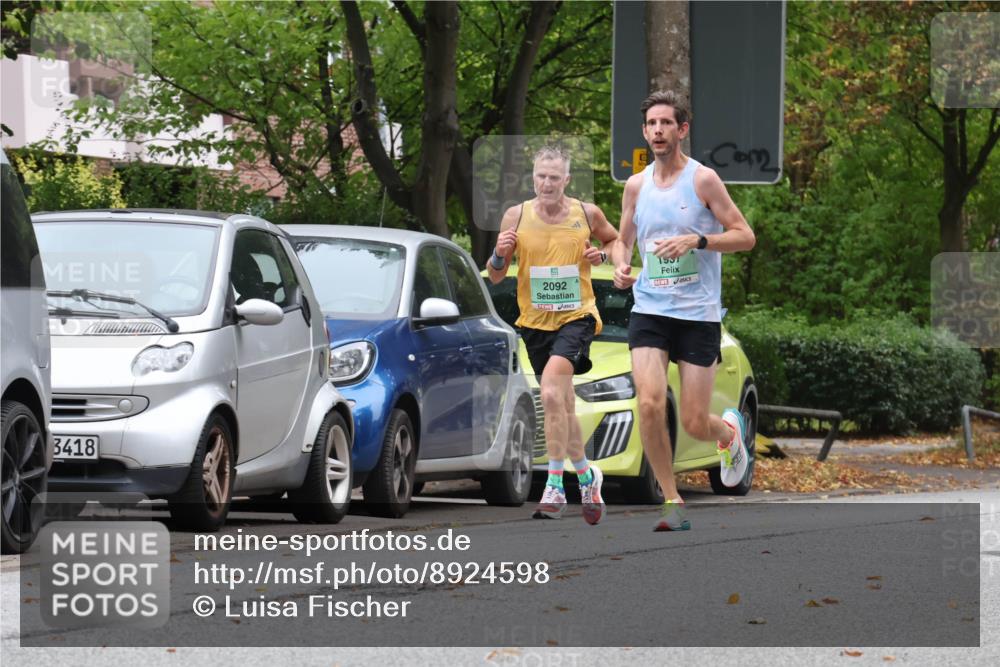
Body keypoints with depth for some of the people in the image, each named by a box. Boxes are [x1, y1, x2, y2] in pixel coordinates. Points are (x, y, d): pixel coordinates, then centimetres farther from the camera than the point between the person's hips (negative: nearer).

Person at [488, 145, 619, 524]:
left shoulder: (587, 214, -2)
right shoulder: (516, 216, 0)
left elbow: (617, 240, 18)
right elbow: (495, 277, 5)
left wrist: (602, 255, -4)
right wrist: (499, 254, -17)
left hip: (576, 316, -4)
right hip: (534, 321, 4)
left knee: (551, 391, -25)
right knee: (562, 406, 13)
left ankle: (555, 487, -24)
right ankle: (586, 475, 35)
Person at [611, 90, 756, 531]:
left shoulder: (703, 179, -5)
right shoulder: (636, 185, 8)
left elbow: (745, 236, -5)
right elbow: (623, 239, 21)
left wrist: (696, 240, -19)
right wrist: (620, 265, -1)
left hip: (699, 313, -3)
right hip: (649, 309, 3)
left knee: (694, 424, -2)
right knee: (649, 403, -17)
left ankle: (729, 431, 36)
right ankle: (672, 502, -4)